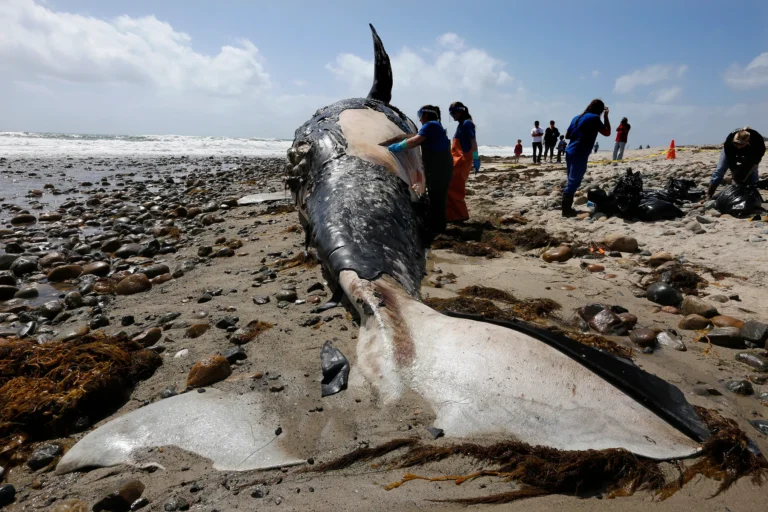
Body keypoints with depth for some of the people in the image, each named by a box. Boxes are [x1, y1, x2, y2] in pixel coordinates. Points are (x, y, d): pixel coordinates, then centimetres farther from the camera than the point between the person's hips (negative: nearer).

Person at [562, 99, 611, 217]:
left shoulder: (577, 117, 16)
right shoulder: (594, 118, -6)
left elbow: (567, 135, 21)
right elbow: (607, 132, -3)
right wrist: (606, 116, 4)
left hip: (570, 152, 8)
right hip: (579, 155, -8)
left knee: (571, 181, 14)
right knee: (574, 182, -7)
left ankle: (567, 207, 15)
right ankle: (566, 210, -8)